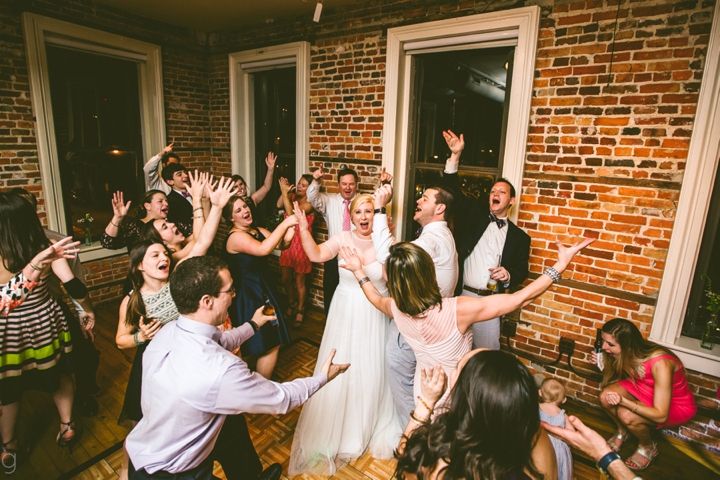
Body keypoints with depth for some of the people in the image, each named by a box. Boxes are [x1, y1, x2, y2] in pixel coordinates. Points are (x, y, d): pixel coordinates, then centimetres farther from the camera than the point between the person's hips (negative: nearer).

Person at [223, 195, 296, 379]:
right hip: (250, 296, -8)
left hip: (264, 290, 8)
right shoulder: (235, 237, -20)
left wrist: (289, 233, -25)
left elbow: (282, 245, -4)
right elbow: (263, 249, -37)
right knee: (271, 344, 2)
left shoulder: (258, 230, 5)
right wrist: (284, 223, -34)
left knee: (272, 342, 20)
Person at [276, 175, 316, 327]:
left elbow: (291, 213, -28)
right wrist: (285, 191, -21)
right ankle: (292, 304, 42)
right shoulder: (292, 196, 3)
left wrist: (285, 192, -23)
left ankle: (300, 310, 31)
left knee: (299, 281, 8)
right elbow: (279, 205, -15)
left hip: (301, 245, -5)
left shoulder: (310, 203, -14)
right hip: (287, 242, 6)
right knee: (285, 279, 16)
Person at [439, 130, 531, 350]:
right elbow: (452, 191, -5)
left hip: (490, 302, 1)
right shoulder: (474, 213, 5)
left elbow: (521, 271, 10)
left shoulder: (519, 237, 9)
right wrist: (455, 156, -16)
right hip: (459, 295, -1)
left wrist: (508, 275, -13)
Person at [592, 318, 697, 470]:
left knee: (626, 415, -30)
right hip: (644, 389, 5)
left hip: (676, 405, -5)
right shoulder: (629, 354, -19)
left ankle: (648, 447, 4)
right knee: (605, 396, -21)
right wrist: (602, 362, -21)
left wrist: (623, 401, -44)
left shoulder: (660, 364, -37)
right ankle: (622, 432, 11)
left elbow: (661, 416, -31)